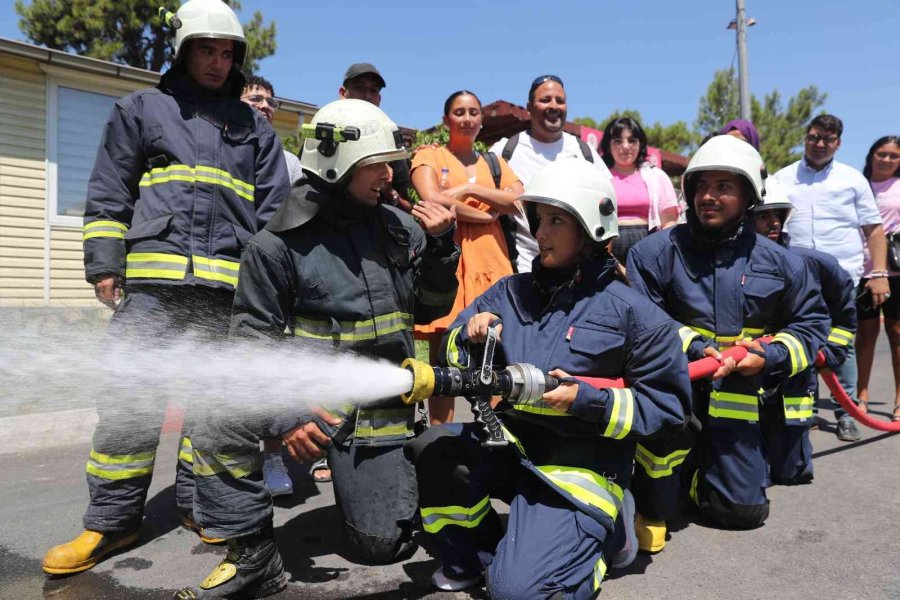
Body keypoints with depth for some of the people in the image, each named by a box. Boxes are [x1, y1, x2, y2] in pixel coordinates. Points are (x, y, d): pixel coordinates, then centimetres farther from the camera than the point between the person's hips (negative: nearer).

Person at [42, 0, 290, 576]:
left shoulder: (254, 126, 18)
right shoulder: (141, 109, 15)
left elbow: (275, 208, 13)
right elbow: (108, 194, 11)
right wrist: (104, 263, 1)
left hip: (229, 286, 1)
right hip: (153, 279, -1)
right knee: (130, 395, -3)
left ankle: (201, 504, 21)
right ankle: (113, 520, 10)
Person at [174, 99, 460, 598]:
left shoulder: (401, 228, -1)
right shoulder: (278, 244, -11)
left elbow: (430, 309, 7)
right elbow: (253, 338, -10)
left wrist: (440, 247, -8)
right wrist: (285, 415, -23)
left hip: (380, 406, 1)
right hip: (308, 394, -1)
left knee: (383, 546, 3)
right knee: (223, 430, -27)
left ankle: (393, 480, 37)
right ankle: (254, 558, -4)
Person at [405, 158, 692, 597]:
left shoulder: (632, 312, -8)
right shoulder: (511, 293, 5)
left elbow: (668, 405, -8)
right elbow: (455, 356, 9)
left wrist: (586, 400, -20)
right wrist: (471, 335, -14)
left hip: (580, 466, -5)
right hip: (510, 443, 5)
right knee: (429, 451, -19)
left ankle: (600, 534, 13)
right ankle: (475, 554, 8)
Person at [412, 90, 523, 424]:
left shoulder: (495, 163, 21)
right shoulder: (429, 156, 10)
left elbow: (520, 201, 3)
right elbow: (431, 199, -10)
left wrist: (470, 188, -6)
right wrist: (486, 214, -3)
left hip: (492, 266, 4)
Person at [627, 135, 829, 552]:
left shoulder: (778, 263, 0)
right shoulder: (657, 251, -10)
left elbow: (812, 322, 8)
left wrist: (770, 357, -9)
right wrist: (692, 348, -23)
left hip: (733, 399, 3)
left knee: (744, 508, 5)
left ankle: (690, 469, 39)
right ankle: (652, 506, -15)